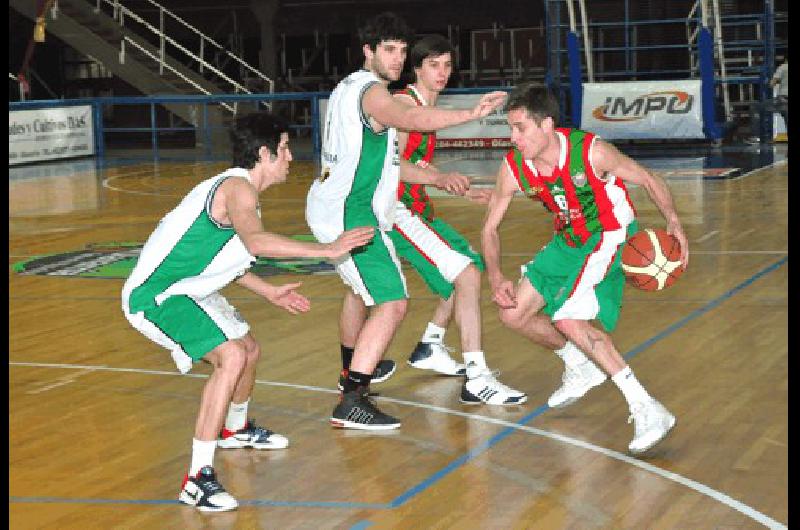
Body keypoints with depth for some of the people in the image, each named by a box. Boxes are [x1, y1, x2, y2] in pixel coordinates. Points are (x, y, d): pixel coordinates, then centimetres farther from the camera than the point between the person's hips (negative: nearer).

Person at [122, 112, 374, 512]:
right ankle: (198, 479, -26)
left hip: (186, 290, 11)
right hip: (155, 295, -11)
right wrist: (327, 249, -38)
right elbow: (255, 242, -41)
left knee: (249, 350, 24)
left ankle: (235, 429, 54)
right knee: (231, 356, -27)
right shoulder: (238, 188, -20)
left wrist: (269, 292, 26)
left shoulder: (232, 186, 13)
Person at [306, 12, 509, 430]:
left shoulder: (351, 87, 18)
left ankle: (353, 371, 50)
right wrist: (473, 113, -38)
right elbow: (415, 120, -35)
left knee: (361, 288, 31)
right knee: (392, 304, -16)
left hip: (329, 208, 11)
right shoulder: (371, 92, -13)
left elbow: (382, 160, 20)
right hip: (351, 215, -11)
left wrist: (435, 178, 11)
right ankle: (351, 404, -20)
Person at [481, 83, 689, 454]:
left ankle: (647, 410, -23)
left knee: (568, 319, -25)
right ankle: (581, 368, 29)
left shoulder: (591, 152, -27)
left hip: (611, 238, -7)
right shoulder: (513, 168, -14)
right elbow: (489, 229, -3)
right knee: (513, 314, 5)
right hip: (570, 240, 7)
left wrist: (673, 223, -28)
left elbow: (649, 181, -13)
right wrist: (496, 279, -18)